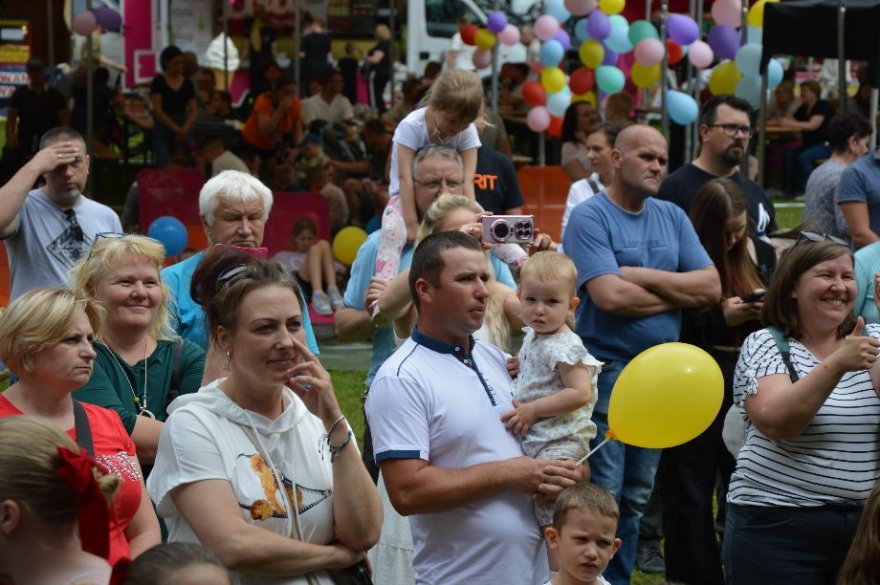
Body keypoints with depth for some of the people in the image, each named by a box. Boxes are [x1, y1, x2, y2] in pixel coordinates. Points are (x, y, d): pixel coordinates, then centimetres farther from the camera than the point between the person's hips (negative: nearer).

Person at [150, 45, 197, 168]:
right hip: (162, 131, -4)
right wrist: (176, 129, -15)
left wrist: (185, 128, -14)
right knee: (164, 167, -14)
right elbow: (158, 111, -10)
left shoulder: (187, 84, 7)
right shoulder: (158, 82, -4)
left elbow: (193, 112, 5)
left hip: (182, 132, 4)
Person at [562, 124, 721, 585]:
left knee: (635, 499, 14)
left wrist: (645, 276, -12)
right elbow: (611, 296, -21)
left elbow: (711, 288, 0)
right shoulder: (589, 217, -8)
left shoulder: (673, 217, 10)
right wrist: (679, 293, -7)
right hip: (606, 370, -6)